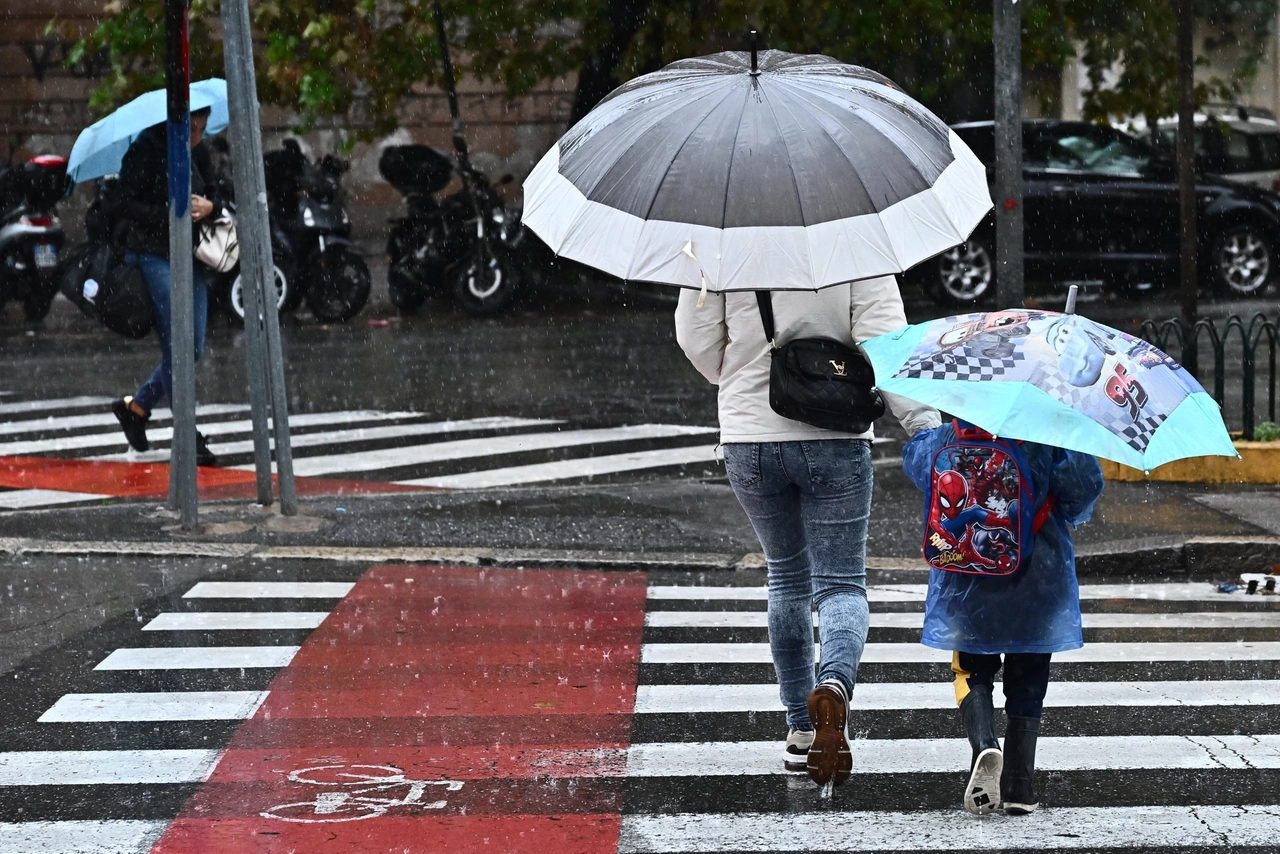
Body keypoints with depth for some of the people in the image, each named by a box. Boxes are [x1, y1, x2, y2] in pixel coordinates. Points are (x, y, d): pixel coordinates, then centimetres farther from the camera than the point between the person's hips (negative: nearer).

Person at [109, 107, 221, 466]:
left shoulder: (198, 153, 11)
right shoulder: (146, 149, -9)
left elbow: (214, 196, 19)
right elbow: (122, 205, -13)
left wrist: (209, 207, -5)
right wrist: (171, 215, -20)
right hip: (153, 256, -7)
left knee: (193, 349, 6)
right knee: (177, 346, -10)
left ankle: (135, 406, 25)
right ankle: (189, 438, -6)